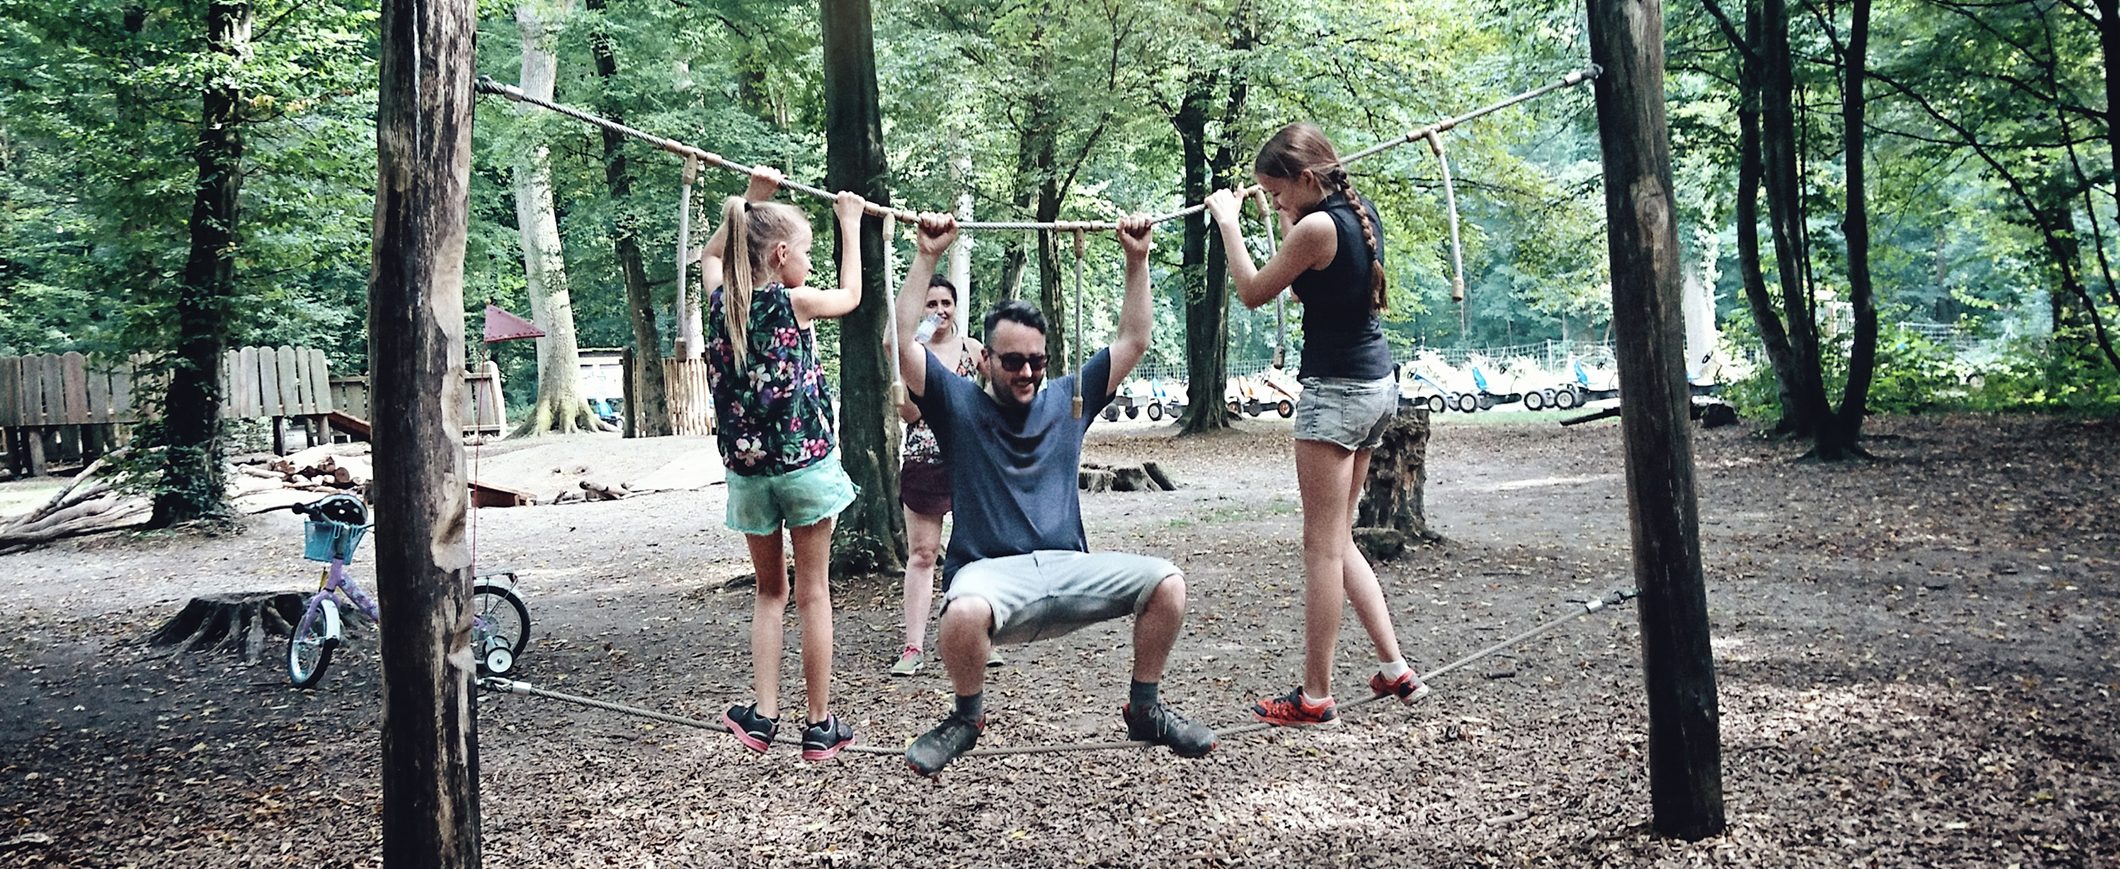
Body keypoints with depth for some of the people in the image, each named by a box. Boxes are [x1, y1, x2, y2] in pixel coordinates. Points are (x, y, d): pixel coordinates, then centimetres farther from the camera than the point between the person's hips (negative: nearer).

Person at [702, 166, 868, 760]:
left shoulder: (723, 300, 1)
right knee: (813, 593, 4)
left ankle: (763, 715, 10)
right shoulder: (795, 302, -10)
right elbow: (851, 294, 11)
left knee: (769, 592, 17)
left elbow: (713, 252, 25)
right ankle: (820, 726, 9)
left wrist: (751, 199, 22)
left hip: (747, 467, 4)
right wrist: (850, 224, 21)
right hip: (805, 463, -4)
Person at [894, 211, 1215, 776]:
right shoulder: (959, 404, 7)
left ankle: (1144, 708, 4)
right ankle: (967, 715, -6)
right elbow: (903, 343, -5)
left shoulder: (1067, 400, 16)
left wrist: (1137, 259, 9)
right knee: (964, 613, -39)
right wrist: (927, 256, -7)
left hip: (1068, 568, 4)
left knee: (1166, 581, -19)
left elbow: (1133, 342, 16)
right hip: (990, 571, -4)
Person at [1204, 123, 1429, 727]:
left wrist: (1227, 221, 3)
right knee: (1339, 540, 16)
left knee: (1323, 546, -3)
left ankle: (1315, 696, 4)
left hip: (1336, 390, -9)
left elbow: (1253, 292, -6)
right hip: (1376, 384, 9)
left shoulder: (1317, 227, -18)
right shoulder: (1361, 212, 8)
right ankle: (1395, 669, 16)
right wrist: (1287, 219, 17)